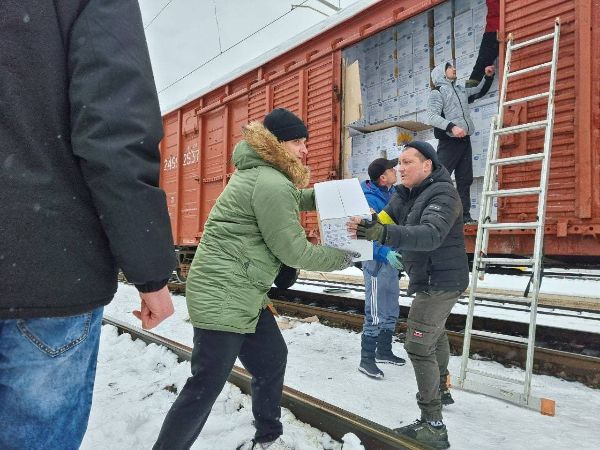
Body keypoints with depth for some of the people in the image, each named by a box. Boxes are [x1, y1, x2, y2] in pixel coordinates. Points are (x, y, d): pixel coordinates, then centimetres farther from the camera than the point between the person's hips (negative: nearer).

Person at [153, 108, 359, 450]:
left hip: (244, 295, 11)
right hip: (223, 298, -11)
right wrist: (343, 258, -3)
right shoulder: (270, 183, -20)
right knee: (206, 386, 0)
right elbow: (293, 251, -17)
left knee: (272, 361, 20)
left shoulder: (261, 174, 13)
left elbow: (293, 199, 34)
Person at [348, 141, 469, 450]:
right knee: (434, 333, 26)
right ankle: (441, 389, 50)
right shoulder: (404, 194, 6)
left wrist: (382, 233, -52)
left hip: (440, 280, -10)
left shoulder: (442, 193, -21)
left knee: (418, 346, -12)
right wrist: (366, 227, -24)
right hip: (432, 279, 10)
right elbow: (385, 219, -2)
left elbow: (431, 235, -38)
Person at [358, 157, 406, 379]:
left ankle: (384, 351, 34)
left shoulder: (392, 192, 7)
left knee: (391, 310, 19)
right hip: (377, 261, -9)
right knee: (376, 314, -4)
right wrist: (385, 253, -37)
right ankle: (366, 360, 10)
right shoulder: (368, 199, -20)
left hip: (391, 259, 9)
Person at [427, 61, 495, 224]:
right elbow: (433, 117, -15)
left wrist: (488, 77, 23)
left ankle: (464, 216, 8)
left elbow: (478, 90, 40)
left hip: (464, 141, 8)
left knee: (465, 179, 5)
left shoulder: (461, 90, 22)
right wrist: (452, 126, -28)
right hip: (449, 141, -8)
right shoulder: (437, 92, -1)